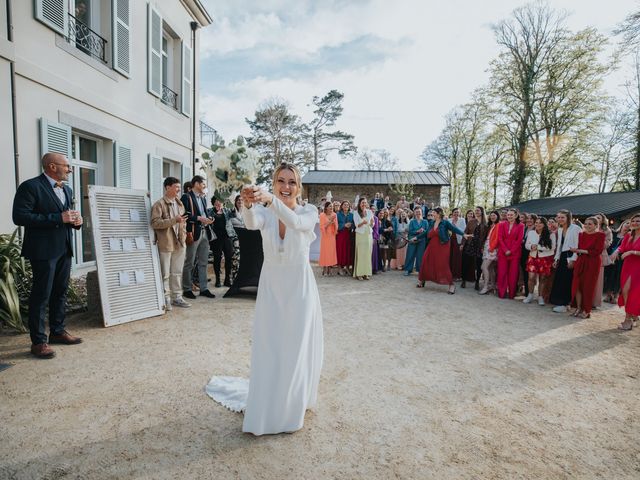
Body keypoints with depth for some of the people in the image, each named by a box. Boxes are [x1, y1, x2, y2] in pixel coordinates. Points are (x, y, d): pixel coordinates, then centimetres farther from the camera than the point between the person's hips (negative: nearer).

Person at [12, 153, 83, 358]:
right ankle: (38, 341, 8)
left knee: (60, 292, 15)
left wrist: (76, 220, 2)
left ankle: (57, 331, 28)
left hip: (65, 249, 8)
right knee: (41, 295, -1)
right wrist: (58, 218, -22)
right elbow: (20, 217, -17)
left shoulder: (67, 189, 15)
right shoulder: (30, 186, -9)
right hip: (44, 250, -8)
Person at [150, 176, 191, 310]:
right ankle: (166, 299, 12)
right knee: (165, 273, 2)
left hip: (179, 243, 6)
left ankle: (177, 297, 21)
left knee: (177, 272, 12)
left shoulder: (179, 203, 13)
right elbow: (155, 223, -18)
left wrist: (184, 235, 12)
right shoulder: (159, 204, -8)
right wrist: (174, 220, -23)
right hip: (165, 244, -6)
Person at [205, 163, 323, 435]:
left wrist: (271, 200, -48)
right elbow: (251, 223, -27)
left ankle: (292, 408, 32)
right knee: (268, 349, 9)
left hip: (299, 286, -1)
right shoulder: (264, 211, -3)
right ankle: (267, 408, 31)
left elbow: (296, 222, -31)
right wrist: (248, 205, -49)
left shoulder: (309, 211, -8)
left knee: (296, 349, 9)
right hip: (270, 287, 2)